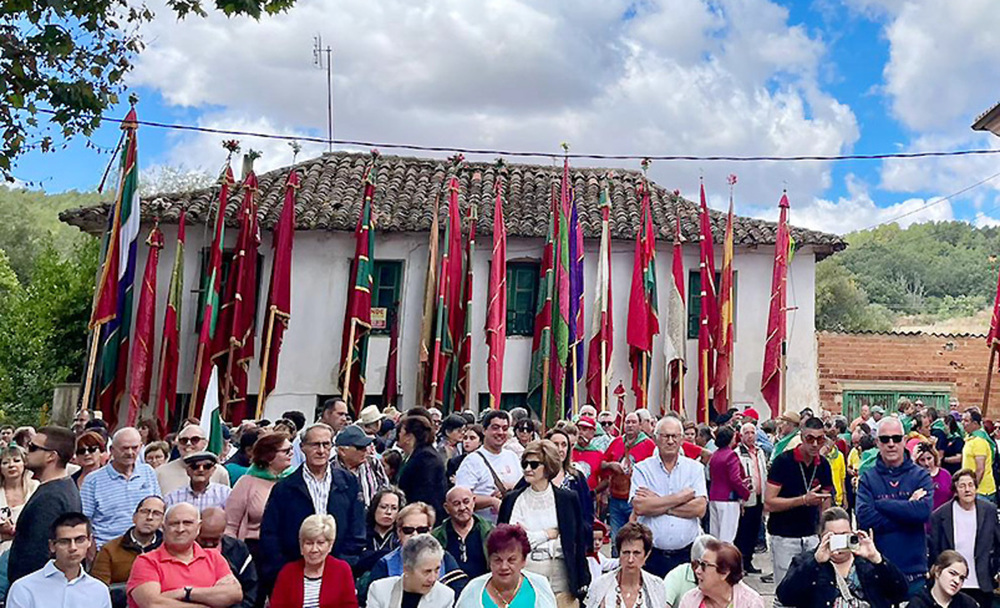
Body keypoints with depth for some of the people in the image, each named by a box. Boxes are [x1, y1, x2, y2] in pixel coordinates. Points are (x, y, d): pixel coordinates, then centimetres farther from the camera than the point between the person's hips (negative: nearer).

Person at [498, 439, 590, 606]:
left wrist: (582, 581, 2)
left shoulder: (567, 499, 5)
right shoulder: (512, 500, 6)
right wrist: (546, 534, -2)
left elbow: (579, 542, 6)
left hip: (559, 572, 0)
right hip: (524, 570, 0)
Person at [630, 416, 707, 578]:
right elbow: (639, 507, -12)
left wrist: (658, 503, -9)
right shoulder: (642, 469, 2)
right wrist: (680, 497, -10)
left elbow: (700, 508, -6)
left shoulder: (695, 468, 6)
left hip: (687, 553, 1)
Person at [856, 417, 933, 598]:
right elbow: (865, 518, -13)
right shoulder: (867, 478, 2)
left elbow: (924, 511, -17)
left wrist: (880, 504, -14)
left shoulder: (921, 476, 2)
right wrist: (907, 508, -15)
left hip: (914, 571, 0)